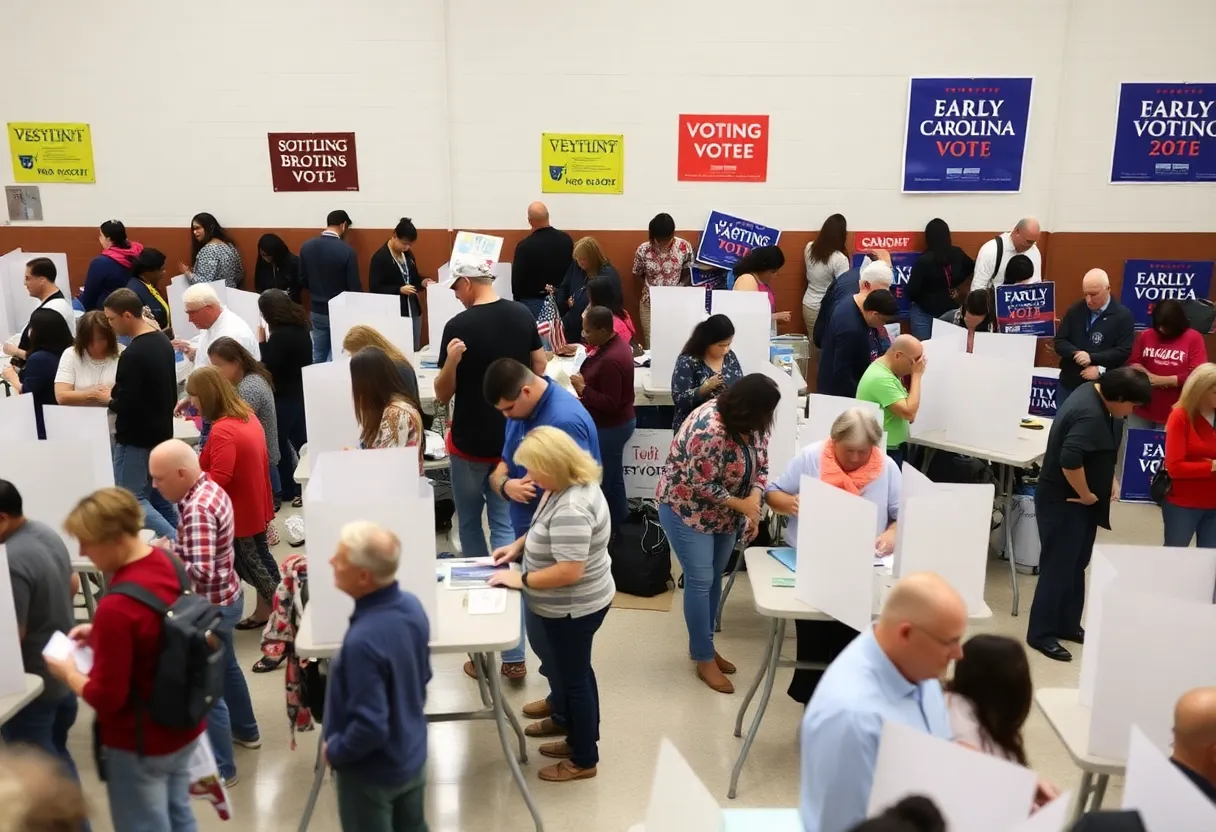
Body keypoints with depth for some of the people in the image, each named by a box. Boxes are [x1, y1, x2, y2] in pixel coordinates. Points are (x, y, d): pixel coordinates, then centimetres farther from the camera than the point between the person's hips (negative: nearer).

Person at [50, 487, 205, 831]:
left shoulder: (116, 607, -32)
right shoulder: (168, 563, -6)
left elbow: (105, 698, -22)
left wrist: (69, 673, -5)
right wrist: (101, 633, 6)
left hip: (141, 745, -8)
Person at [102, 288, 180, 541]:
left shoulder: (132, 355, -23)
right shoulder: (163, 342, 6)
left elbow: (126, 405, -23)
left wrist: (108, 399, -4)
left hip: (137, 438, -9)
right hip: (161, 432, 9)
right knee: (159, 496, 15)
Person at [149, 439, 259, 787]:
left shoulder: (197, 509, -29)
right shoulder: (211, 488, 0)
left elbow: (202, 573, -34)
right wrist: (172, 547, -1)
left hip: (212, 606, -10)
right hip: (226, 597, 10)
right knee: (226, 667, 28)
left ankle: (220, 770, 16)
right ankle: (245, 730, 48)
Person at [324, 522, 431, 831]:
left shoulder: (363, 641, -36)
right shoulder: (411, 605, -10)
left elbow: (370, 726, -31)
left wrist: (335, 751, -13)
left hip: (373, 772, -7)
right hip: (412, 756, 7)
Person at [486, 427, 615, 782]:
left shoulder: (571, 508, -32)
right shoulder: (568, 486, 0)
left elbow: (569, 571, -33)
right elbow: (547, 529, 18)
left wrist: (521, 580, -23)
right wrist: (518, 545, 5)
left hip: (573, 607, -10)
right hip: (574, 605, 10)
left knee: (571, 677, 6)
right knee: (574, 672, 23)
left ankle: (584, 760, 24)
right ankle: (580, 739, 41)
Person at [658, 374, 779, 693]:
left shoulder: (753, 424, -8)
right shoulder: (709, 429, -33)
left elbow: (760, 465, 0)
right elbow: (702, 485, -28)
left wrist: (754, 502, -16)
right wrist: (742, 505, -20)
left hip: (725, 513, 8)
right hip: (688, 510, -7)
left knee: (714, 579, 15)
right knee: (700, 581, -3)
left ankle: (702, 644, 31)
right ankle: (704, 659, 10)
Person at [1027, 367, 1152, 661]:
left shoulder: (1094, 394, 4)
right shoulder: (1089, 415, -27)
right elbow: (1070, 460, -37)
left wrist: (1110, 480, 8)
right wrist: (1086, 494, -21)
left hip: (1079, 503, 10)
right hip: (1064, 502, -10)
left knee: (1076, 565, 18)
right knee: (1058, 567, -2)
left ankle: (1068, 625, 31)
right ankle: (1041, 634, 9)